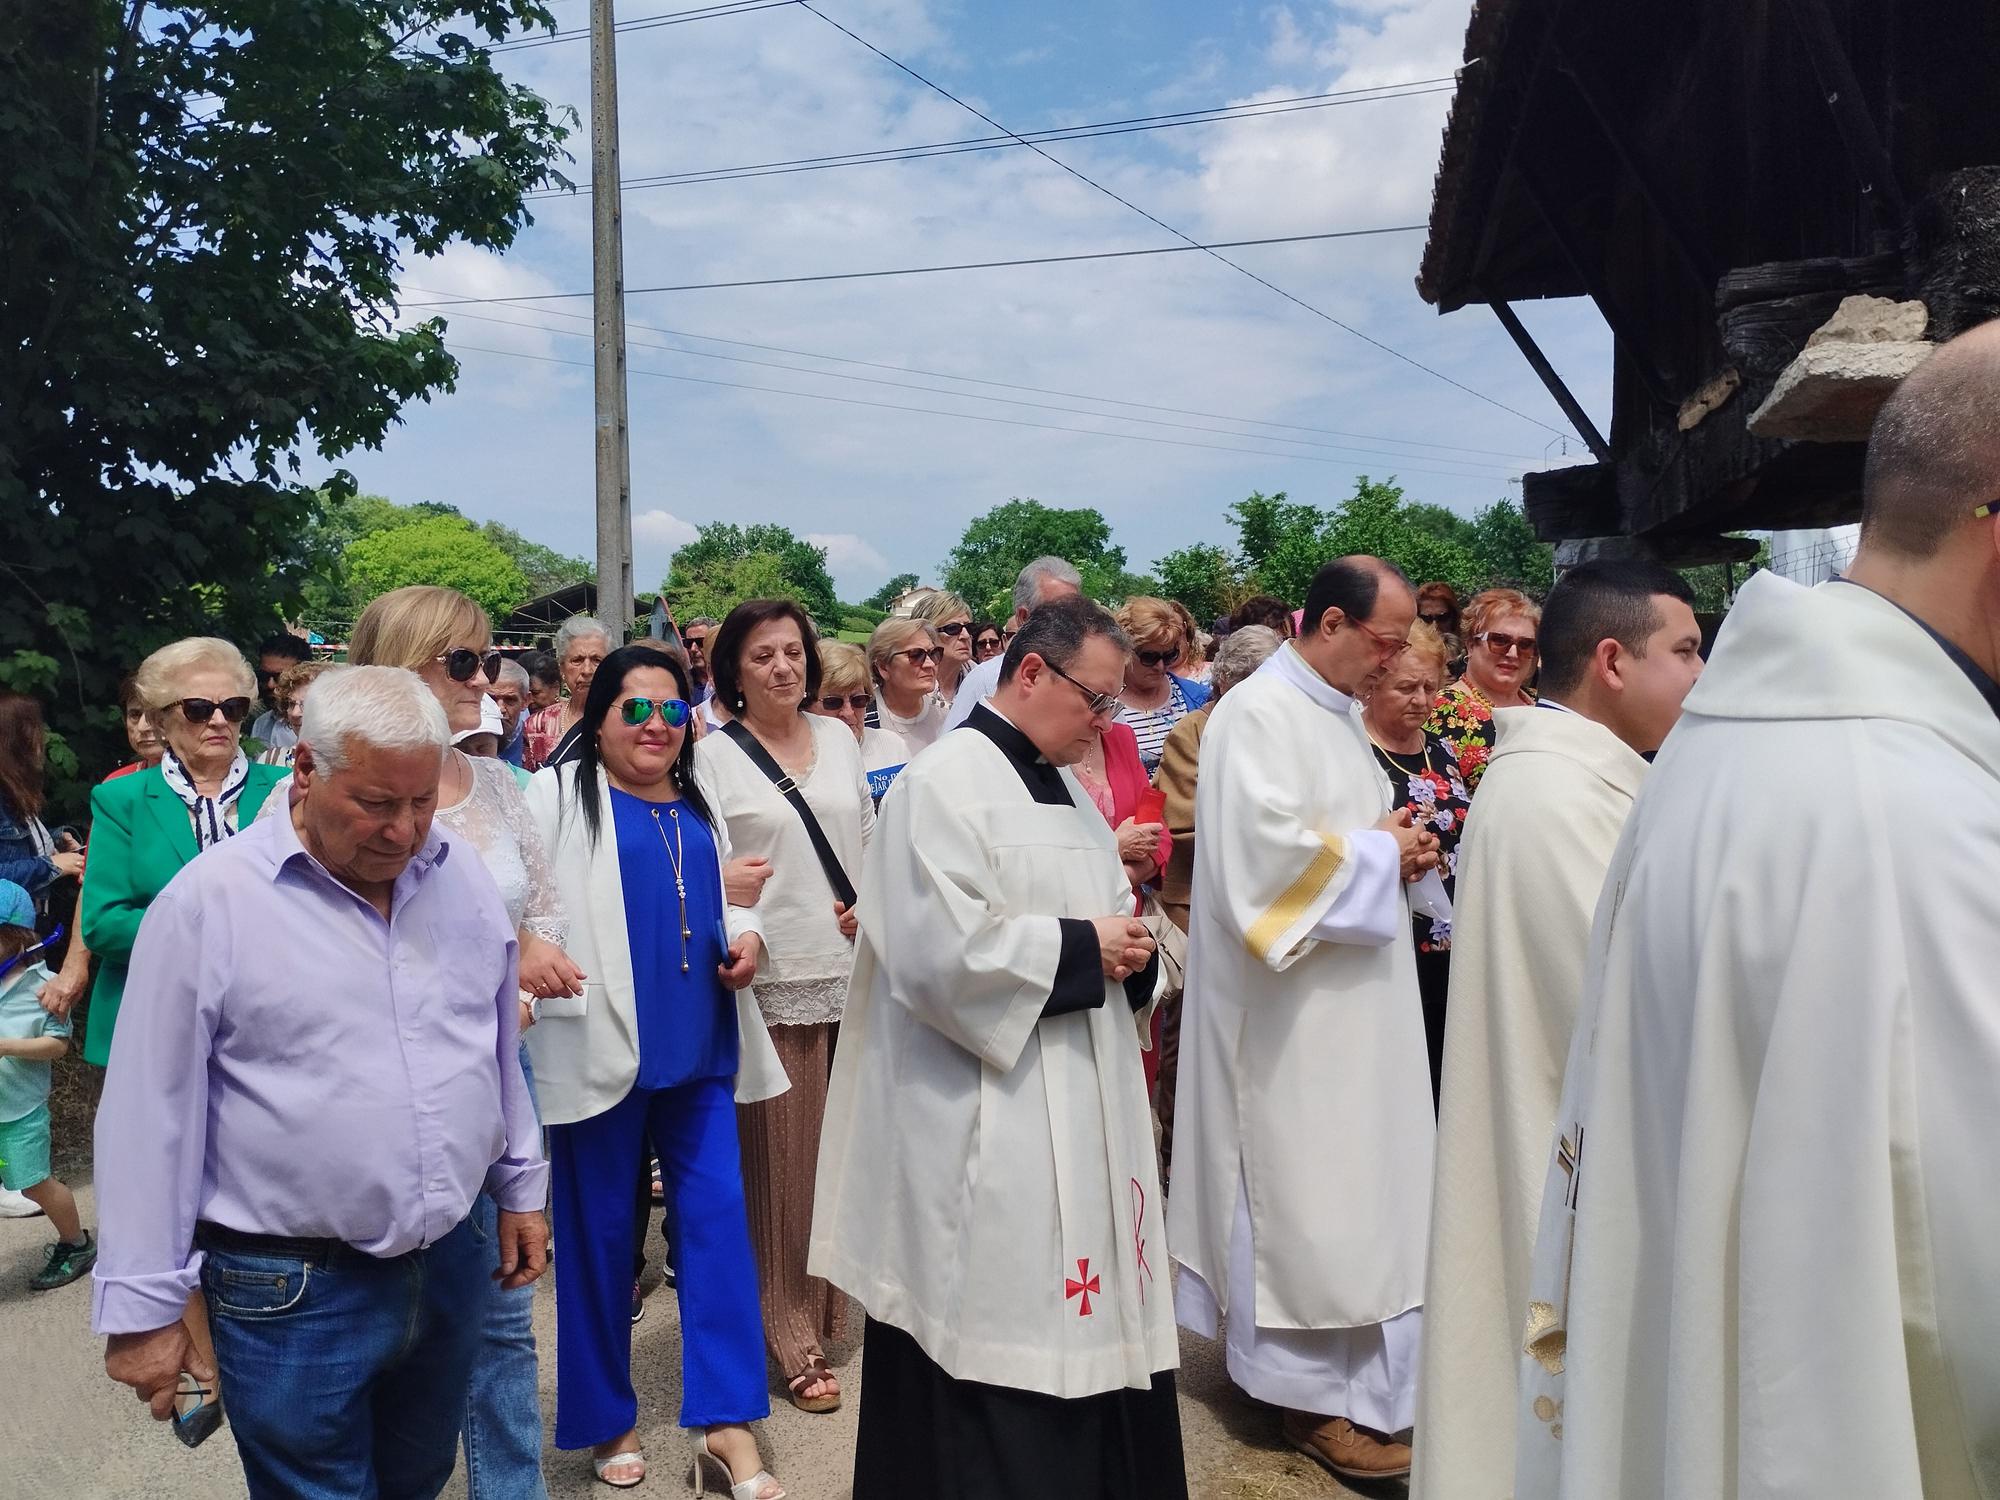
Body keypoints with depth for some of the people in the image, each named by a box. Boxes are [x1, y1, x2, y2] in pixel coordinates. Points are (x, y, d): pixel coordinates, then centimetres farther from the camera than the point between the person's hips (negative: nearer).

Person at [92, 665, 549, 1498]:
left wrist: (518, 1187, 15)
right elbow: (152, 1117, -9)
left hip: (453, 1263, 5)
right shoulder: (208, 902, -14)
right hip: (292, 1293, -4)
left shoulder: (464, 879, 1)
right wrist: (143, 1307, -6)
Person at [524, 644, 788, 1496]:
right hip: (600, 1048, -4)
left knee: (718, 1218, 4)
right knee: (600, 1232, 8)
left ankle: (725, 1418, 15)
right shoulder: (559, 795, -2)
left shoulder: (700, 802, 14)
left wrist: (745, 938, 5)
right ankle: (607, 1420, 27)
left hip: (699, 1048, 5)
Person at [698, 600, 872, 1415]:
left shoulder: (839, 739, 11)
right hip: (772, 980, -4)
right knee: (782, 1162, 2)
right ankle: (795, 1342, 14)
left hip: (853, 972, 4)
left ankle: (835, 1306, 30)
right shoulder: (714, 757, -1)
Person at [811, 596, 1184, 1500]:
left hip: (1084, 1111, 8)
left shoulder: (1067, 792, 14)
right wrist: (1080, 946, -14)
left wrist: (1131, 951, -1)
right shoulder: (943, 783, -12)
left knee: (1084, 1324, 15)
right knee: (998, 1349, 1)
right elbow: (943, 951, -22)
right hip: (986, 1127, -8)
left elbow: (1110, 915, 22)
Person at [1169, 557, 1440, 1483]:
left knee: (1347, 1184, 16)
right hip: (1293, 1005, -9)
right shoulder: (1259, 713, -17)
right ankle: (1313, 1391, 15)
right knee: (1306, 1192, 1)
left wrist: (1393, 849, 2)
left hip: (1347, 997, 9)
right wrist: (1377, 852, -14)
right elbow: (1269, 850, -26)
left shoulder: (1338, 712, 13)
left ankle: (1352, 1368, 30)